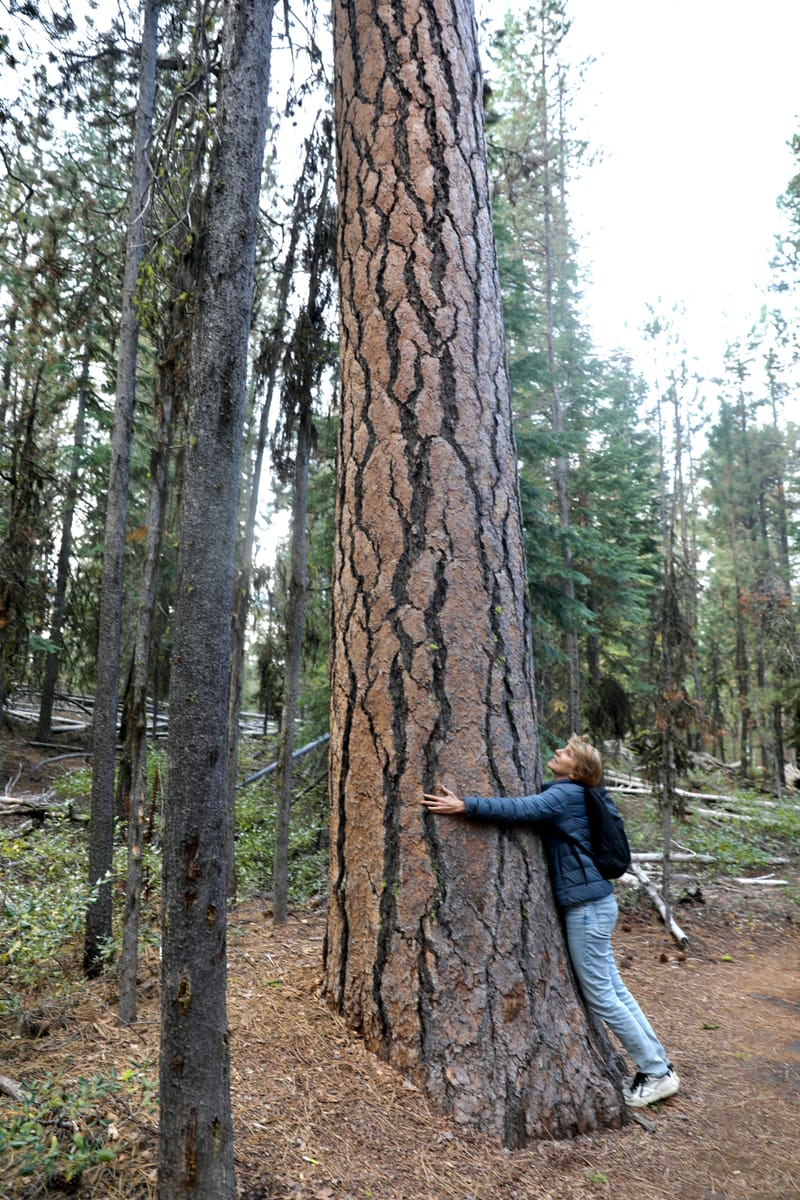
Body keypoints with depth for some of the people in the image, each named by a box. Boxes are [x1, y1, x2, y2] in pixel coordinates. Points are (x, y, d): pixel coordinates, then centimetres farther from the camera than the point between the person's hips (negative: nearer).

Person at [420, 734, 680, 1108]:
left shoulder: (566, 794, -18)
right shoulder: (560, 794, 11)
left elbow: (518, 809, -31)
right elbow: (523, 806, 15)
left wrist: (463, 805, -35)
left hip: (588, 905, -9)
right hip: (589, 904, 9)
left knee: (600, 995, 2)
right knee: (612, 989, 17)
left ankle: (656, 1073, 16)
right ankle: (657, 1063, 28)